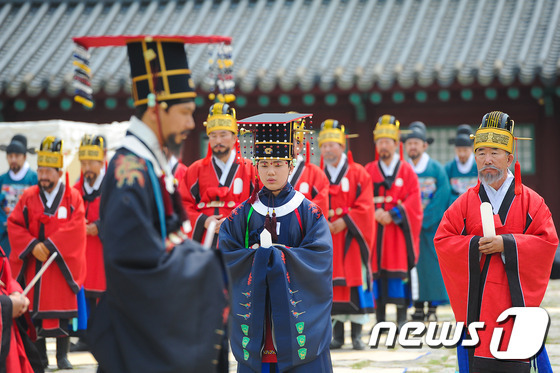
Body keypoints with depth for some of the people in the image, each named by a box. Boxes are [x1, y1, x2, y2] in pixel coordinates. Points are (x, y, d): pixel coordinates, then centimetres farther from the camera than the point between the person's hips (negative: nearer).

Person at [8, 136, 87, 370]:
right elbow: (14, 225, 0)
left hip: (62, 263, -2)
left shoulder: (72, 197, -1)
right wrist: (32, 245, -14)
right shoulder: (28, 197, 4)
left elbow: (76, 228, -12)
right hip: (33, 263, 2)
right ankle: (40, 356, 11)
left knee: (63, 309, 2)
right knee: (35, 309, 3)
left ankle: (62, 356, 11)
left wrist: (50, 245, -18)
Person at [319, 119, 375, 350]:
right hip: (326, 240, 3)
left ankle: (357, 335, 0)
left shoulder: (358, 174, 1)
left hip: (351, 238, -3)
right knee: (333, 285, 3)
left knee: (356, 283, -4)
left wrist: (345, 221, -15)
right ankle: (337, 334, 9)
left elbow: (365, 206, -6)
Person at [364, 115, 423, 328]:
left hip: (399, 229, -2)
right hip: (375, 231, 2)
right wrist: (375, 213, -12)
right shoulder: (369, 171, 10)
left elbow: (413, 201, -2)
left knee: (400, 271, -6)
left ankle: (402, 319, 0)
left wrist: (393, 214, -13)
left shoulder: (407, 171, 5)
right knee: (377, 273, 1)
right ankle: (379, 320, 6)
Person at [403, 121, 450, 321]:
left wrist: (424, 219, -11)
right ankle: (418, 307, 3)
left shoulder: (436, 169, 1)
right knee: (413, 264, -2)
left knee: (432, 263, -3)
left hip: (432, 226, -2)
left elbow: (441, 198, -5)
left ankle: (432, 308, 1)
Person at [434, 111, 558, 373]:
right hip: (476, 299, 1)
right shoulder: (465, 203, 8)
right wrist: (476, 244, -12)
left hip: (517, 296, -1)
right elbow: (442, 240, 3)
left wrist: (506, 244, -14)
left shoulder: (531, 201, 4)